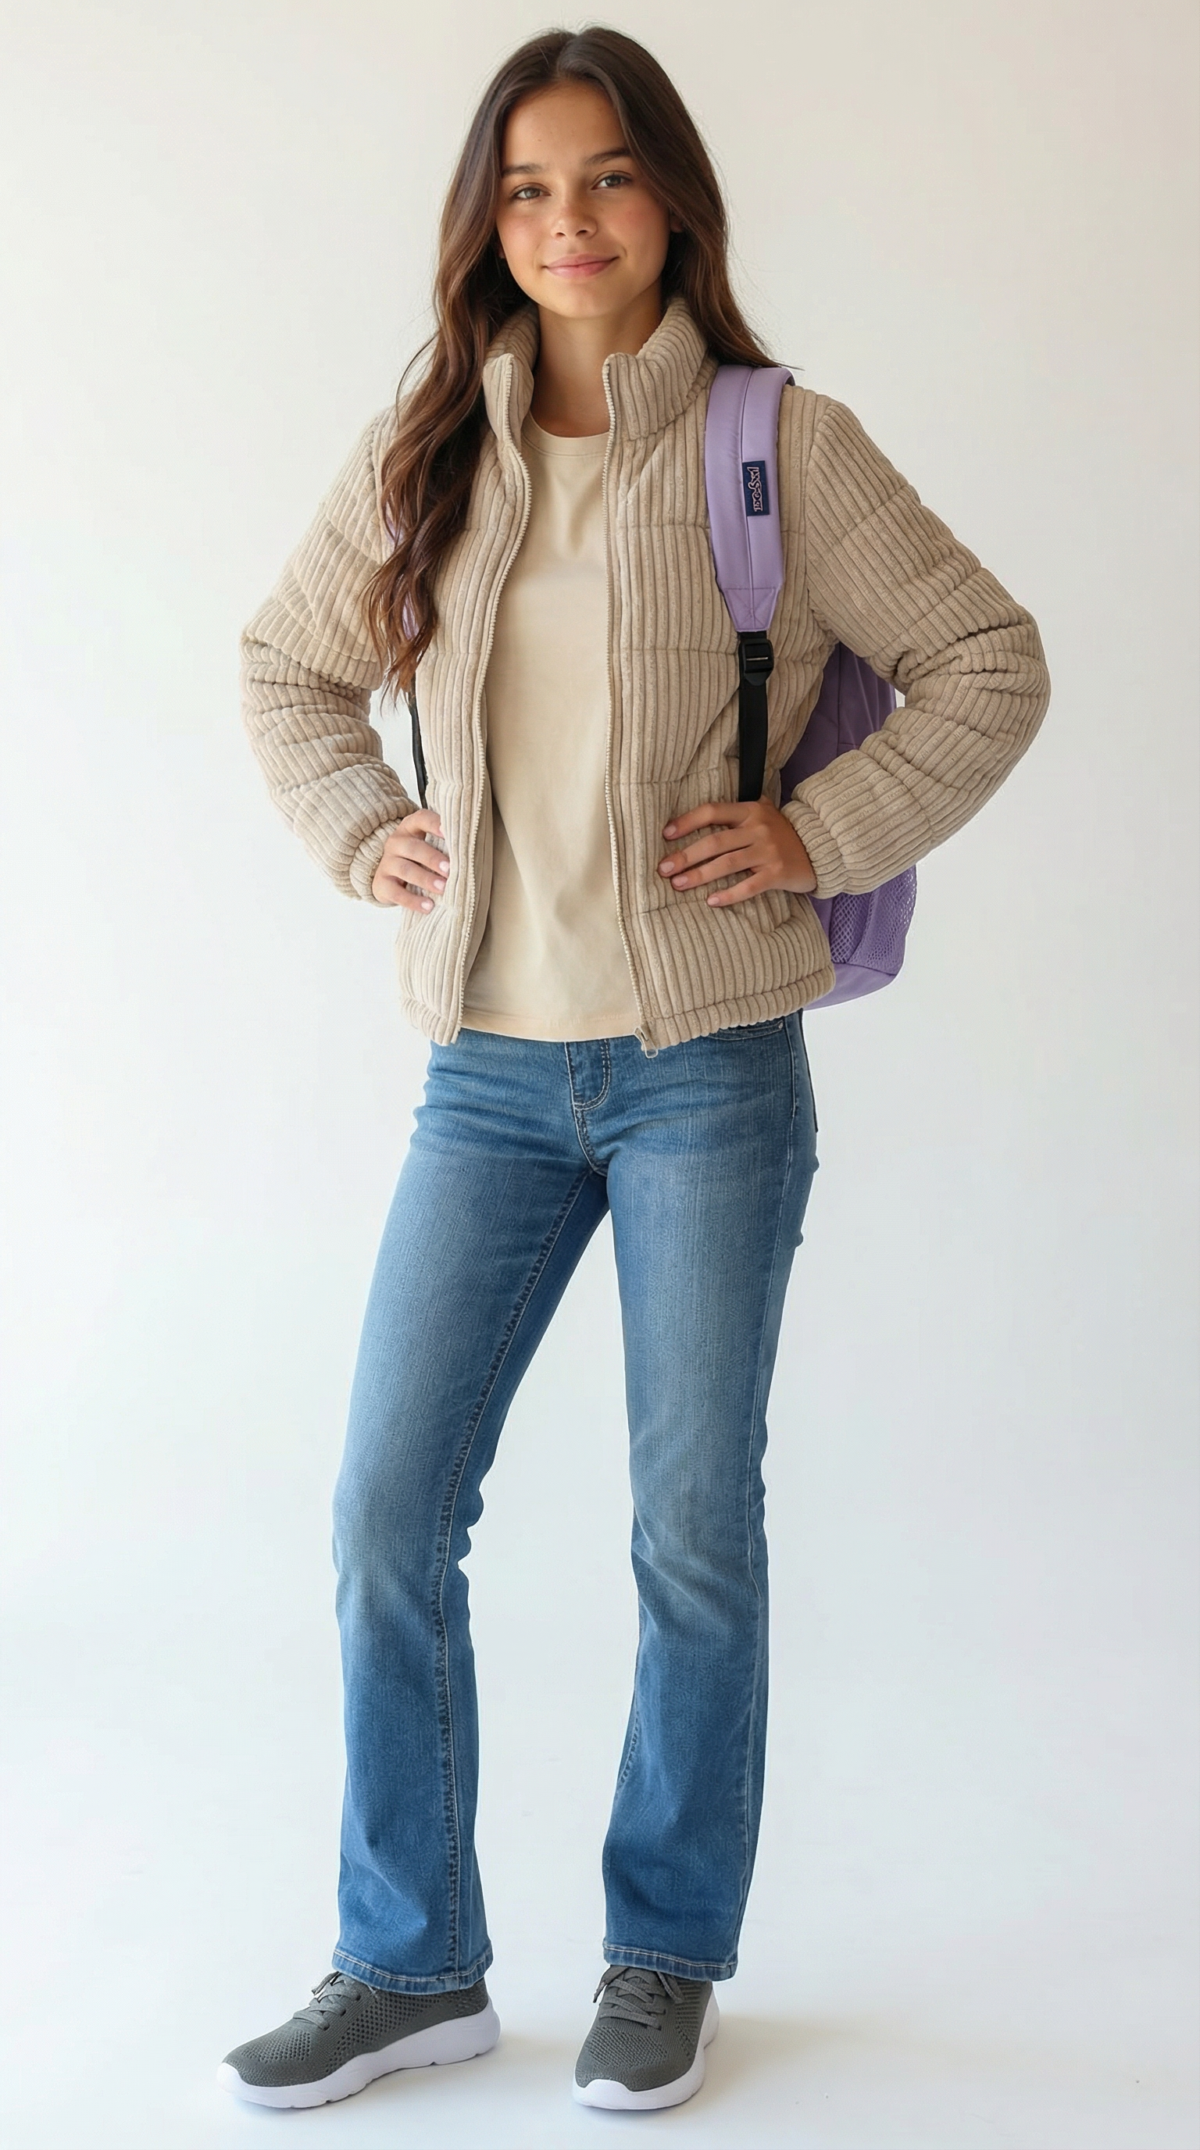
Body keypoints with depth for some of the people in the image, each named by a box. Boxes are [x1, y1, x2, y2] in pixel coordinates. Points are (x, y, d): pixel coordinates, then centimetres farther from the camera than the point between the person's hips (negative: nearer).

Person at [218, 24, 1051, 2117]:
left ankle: (665, 1958, 24)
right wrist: (355, 830, 7)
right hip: (490, 1068, 3)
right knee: (388, 1507, 2)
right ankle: (409, 1963, 19)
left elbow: (990, 659, 1)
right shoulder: (425, 453, 7)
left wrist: (825, 831, -7)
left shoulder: (778, 444, -3)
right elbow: (288, 658, 21)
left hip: (708, 1066, -3)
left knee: (695, 1528, 5)